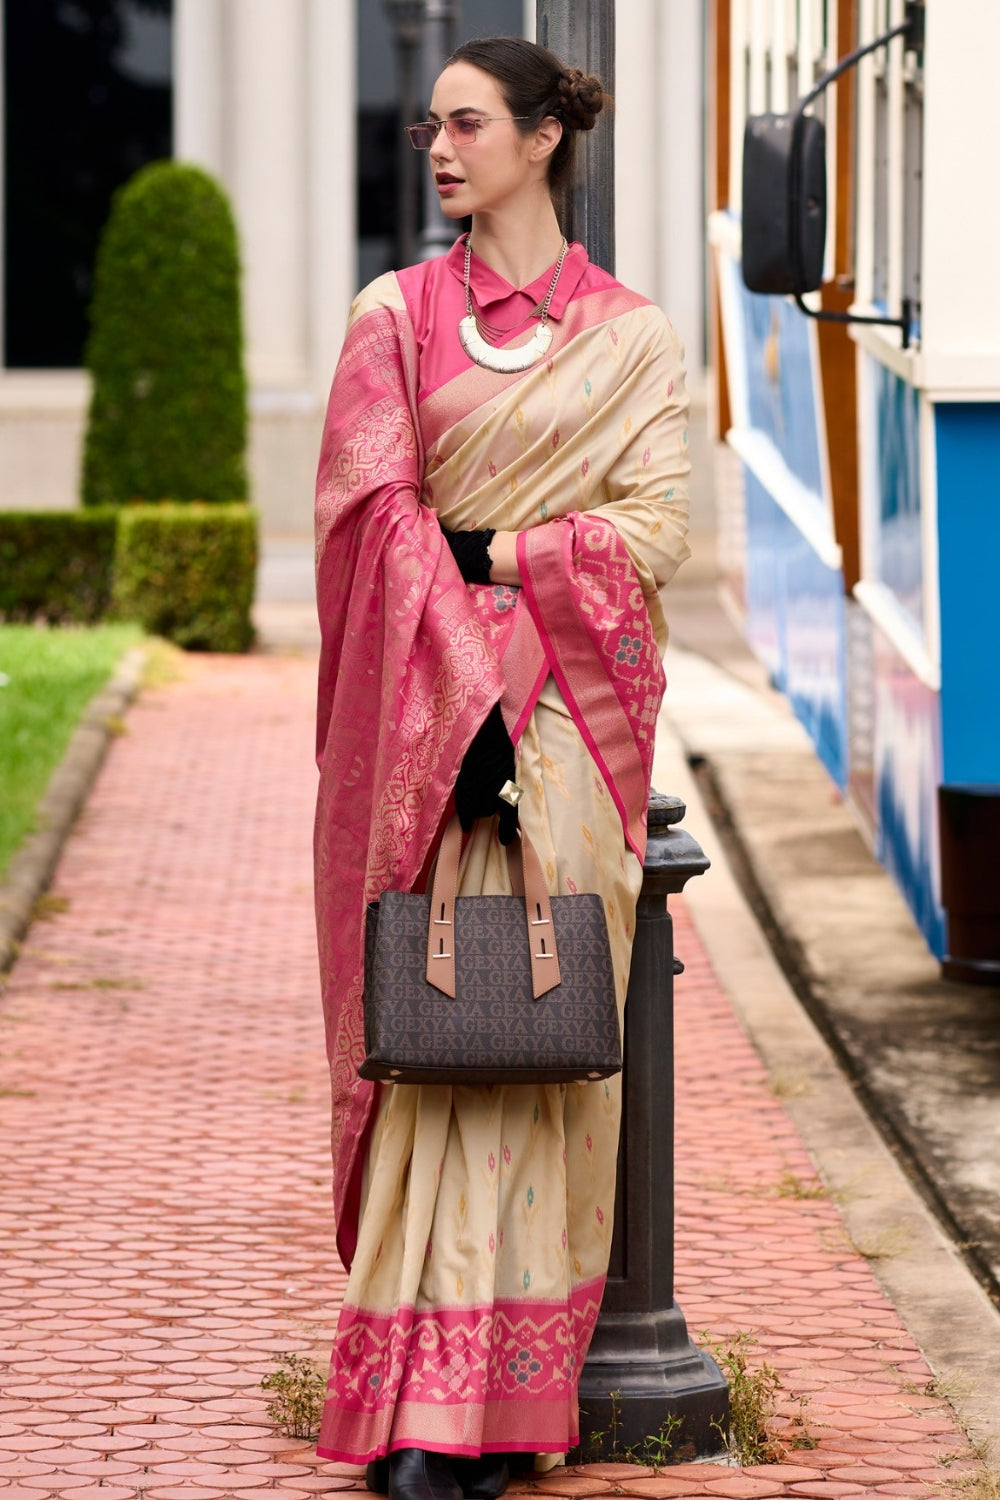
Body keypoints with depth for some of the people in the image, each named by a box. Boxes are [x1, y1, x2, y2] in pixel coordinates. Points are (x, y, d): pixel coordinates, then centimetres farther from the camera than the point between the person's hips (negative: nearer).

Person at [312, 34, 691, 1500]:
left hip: (578, 705, 1)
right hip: (428, 699, 0)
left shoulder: (633, 337, 8)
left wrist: (487, 554, -12)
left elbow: (653, 530, -2)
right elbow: (373, 515, -4)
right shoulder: (398, 314, 7)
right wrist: (472, 701, -15)